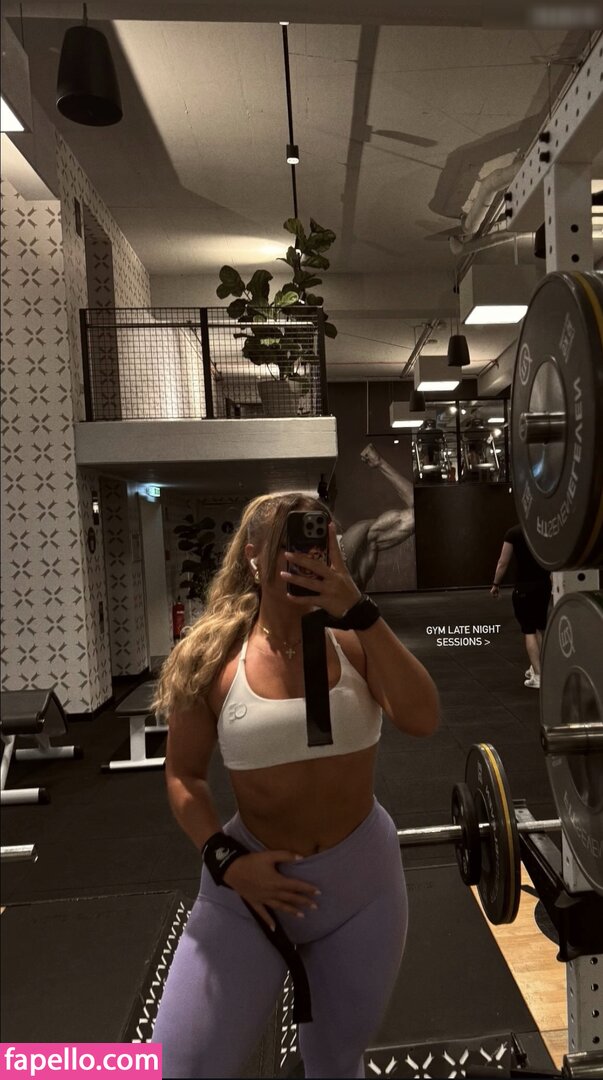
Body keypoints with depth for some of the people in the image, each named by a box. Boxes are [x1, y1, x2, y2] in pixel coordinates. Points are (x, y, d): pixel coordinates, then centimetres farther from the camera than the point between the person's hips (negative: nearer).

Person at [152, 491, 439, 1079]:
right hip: (254, 880, -1)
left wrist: (358, 610, -28)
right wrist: (224, 860, -14)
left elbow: (422, 719, -23)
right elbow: (183, 774, -2)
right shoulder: (212, 658, -12)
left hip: (362, 879, 2)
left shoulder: (354, 641, -9)